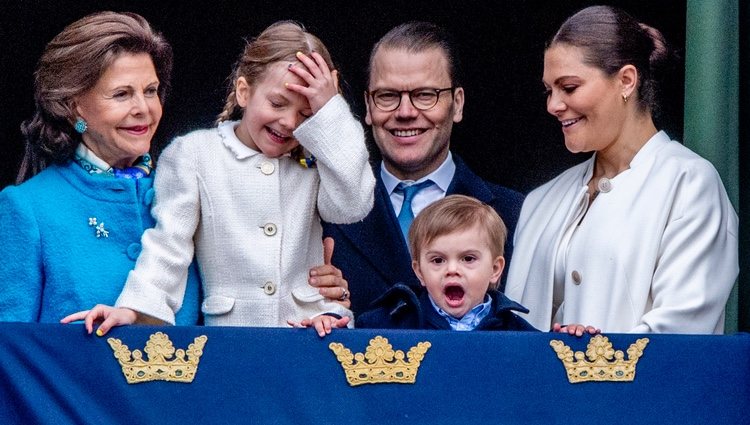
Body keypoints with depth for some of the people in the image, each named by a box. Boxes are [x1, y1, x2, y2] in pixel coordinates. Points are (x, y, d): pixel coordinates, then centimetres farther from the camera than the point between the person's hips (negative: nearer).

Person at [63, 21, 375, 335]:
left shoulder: (313, 159, 12)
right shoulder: (194, 154, 5)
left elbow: (351, 206, -5)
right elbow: (169, 242, 0)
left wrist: (329, 111, -3)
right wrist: (134, 307, -15)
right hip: (230, 336, -2)